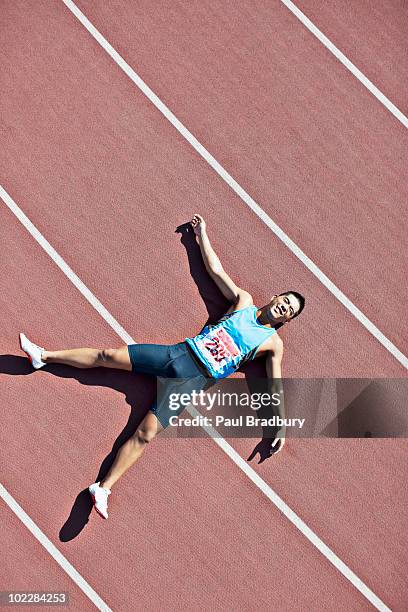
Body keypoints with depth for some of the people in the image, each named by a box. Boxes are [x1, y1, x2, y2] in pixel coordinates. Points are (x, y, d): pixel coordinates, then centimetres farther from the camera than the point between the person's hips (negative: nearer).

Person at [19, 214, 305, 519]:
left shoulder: (273, 343, 6)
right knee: (106, 356, -2)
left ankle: (103, 488, -13)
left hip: (195, 379, -3)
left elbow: (276, 385, 4)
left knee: (146, 433, -16)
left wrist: (281, 426, -4)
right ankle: (43, 356, 11)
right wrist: (202, 233, 22)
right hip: (180, 353, 3)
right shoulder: (244, 301, 12)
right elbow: (216, 270, 19)